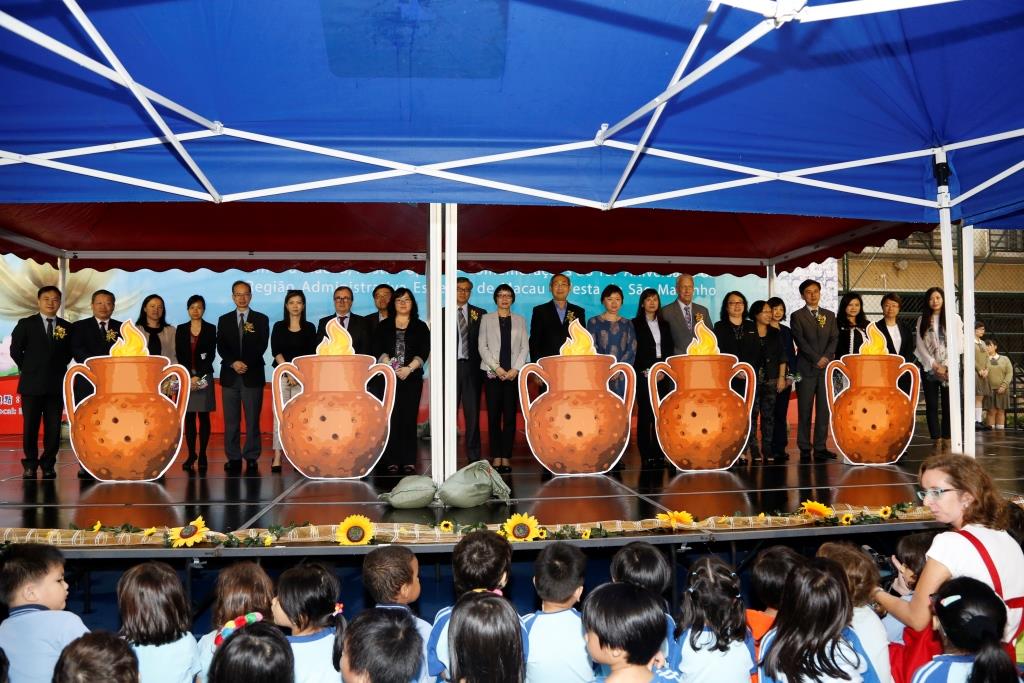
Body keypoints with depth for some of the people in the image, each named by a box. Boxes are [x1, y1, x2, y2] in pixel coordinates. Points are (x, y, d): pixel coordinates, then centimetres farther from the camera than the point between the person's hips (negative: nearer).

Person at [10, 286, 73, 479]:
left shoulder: (66, 327, 8)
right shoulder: (26, 324, 4)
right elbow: (15, 350, 5)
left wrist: (59, 368, 5)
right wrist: (27, 369, 5)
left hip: (56, 385, 1)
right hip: (32, 384, -1)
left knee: (53, 428, 1)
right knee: (30, 427, 2)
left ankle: (48, 465, 11)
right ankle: (30, 465, 12)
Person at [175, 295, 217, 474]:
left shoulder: (211, 329, 2)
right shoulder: (181, 329, 8)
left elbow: (211, 355, -3)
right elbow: (179, 356, 3)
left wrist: (198, 376, -11)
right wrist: (190, 376, -8)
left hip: (204, 377, -2)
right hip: (186, 377, 2)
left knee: (204, 417, 1)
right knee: (189, 417, 2)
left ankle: (202, 455, 4)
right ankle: (191, 454, 7)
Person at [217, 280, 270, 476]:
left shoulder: (261, 319, 6)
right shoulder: (224, 320, 12)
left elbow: (261, 346, -3)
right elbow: (221, 346, 2)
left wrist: (245, 364, -14)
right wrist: (233, 363, -15)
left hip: (253, 376, -2)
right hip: (230, 377, 2)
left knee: (252, 421, 0)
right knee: (231, 421, 4)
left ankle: (252, 460, 5)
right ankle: (233, 459, 10)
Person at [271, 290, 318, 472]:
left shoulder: (309, 328, 8)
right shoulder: (279, 327, 8)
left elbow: (311, 354, 3)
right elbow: (276, 351, -1)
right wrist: (289, 373, -9)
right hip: (282, 375, 0)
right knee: (280, 416, -6)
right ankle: (277, 457, -7)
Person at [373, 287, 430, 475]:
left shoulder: (420, 327, 11)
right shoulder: (384, 326, 13)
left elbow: (424, 352, 1)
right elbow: (377, 350, 3)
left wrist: (409, 368, -13)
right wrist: (390, 366, -13)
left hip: (412, 378, 0)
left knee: (409, 419, -2)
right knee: (391, 419, -3)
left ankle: (409, 461, 0)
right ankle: (392, 461, 0)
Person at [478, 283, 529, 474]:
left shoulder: (520, 320, 13)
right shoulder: (487, 319, 9)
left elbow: (525, 347, 7)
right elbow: (482, 346, 2)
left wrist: (515, 369, -7)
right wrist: (496, 368, -9)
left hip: (513, 374, 1)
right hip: (492, 373, -1)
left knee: (510, 417, -2)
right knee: (493, 417, -2)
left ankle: (506, 457, 1)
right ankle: (496, 456, 3)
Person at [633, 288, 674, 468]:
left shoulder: (665, 325, 16)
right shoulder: (635, 324, 3)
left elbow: (670, 350, 11)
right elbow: (634, 351, -3)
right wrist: (647, 371, -8)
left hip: (662, 375, 4)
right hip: (643, 375, -4)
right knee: (644, 415, -5)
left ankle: (659, 454, 6)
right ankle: (646, 456, -2)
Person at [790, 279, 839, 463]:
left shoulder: (829, 315, 15)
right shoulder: (797, 316, 4)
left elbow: (834, 339, 6)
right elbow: (801, 341, -6)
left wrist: (826, 357, -11)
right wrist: (816, 359, -14)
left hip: (826, 368, 3)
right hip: (806, 369, -3)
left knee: (824, 410, 2)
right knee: (805, 410, -2)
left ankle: (820, 448, 7)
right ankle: (805, 449, 3)